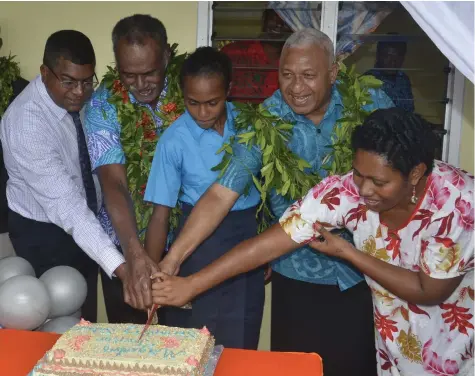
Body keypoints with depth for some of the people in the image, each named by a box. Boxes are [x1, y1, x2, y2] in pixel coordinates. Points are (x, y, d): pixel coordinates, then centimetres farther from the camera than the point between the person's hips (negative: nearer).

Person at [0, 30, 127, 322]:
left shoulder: (77, 99, -8)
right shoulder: (26, 122, -30)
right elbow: (65, 204, -38)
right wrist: (119, 266, -45)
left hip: (83, 223, 7)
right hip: (44, 234, -6)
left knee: (86, 320, 21)